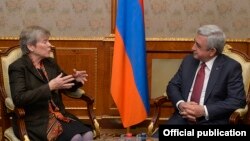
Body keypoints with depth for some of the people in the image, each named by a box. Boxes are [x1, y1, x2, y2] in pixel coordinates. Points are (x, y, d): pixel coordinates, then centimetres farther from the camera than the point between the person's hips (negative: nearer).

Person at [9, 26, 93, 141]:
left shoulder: (50, 63, 13)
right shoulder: (17, 67, -6)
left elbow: (66, 85, 26)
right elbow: (18, 99, -20)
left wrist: (76, 80, 1)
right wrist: (49, 87, -24)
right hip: (34, 120, -6)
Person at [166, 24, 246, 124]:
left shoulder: (231, 67, -3)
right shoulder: (189, 60, 10)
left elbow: (237, 100, -8)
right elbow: (173, 85, 12)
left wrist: (204, 111, -16)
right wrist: (180, 104, -8)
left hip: (212, 121, -3)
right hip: (183, 118, 3)